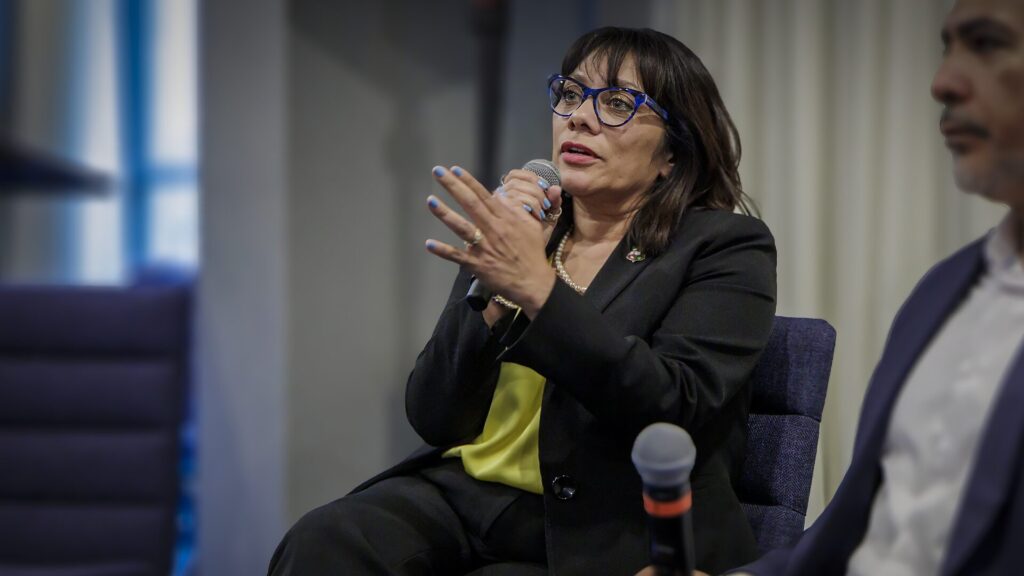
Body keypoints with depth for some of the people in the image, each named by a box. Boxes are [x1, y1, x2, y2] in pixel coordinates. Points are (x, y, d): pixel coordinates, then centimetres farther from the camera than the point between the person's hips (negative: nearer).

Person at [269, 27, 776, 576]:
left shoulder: (727, 248, 1)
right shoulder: (512, 233, 13)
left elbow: (679, 410, -17)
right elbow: (434, 419, 5)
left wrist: (537, 286, -23)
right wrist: (498, 285, -10)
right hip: (465, 495, 4)